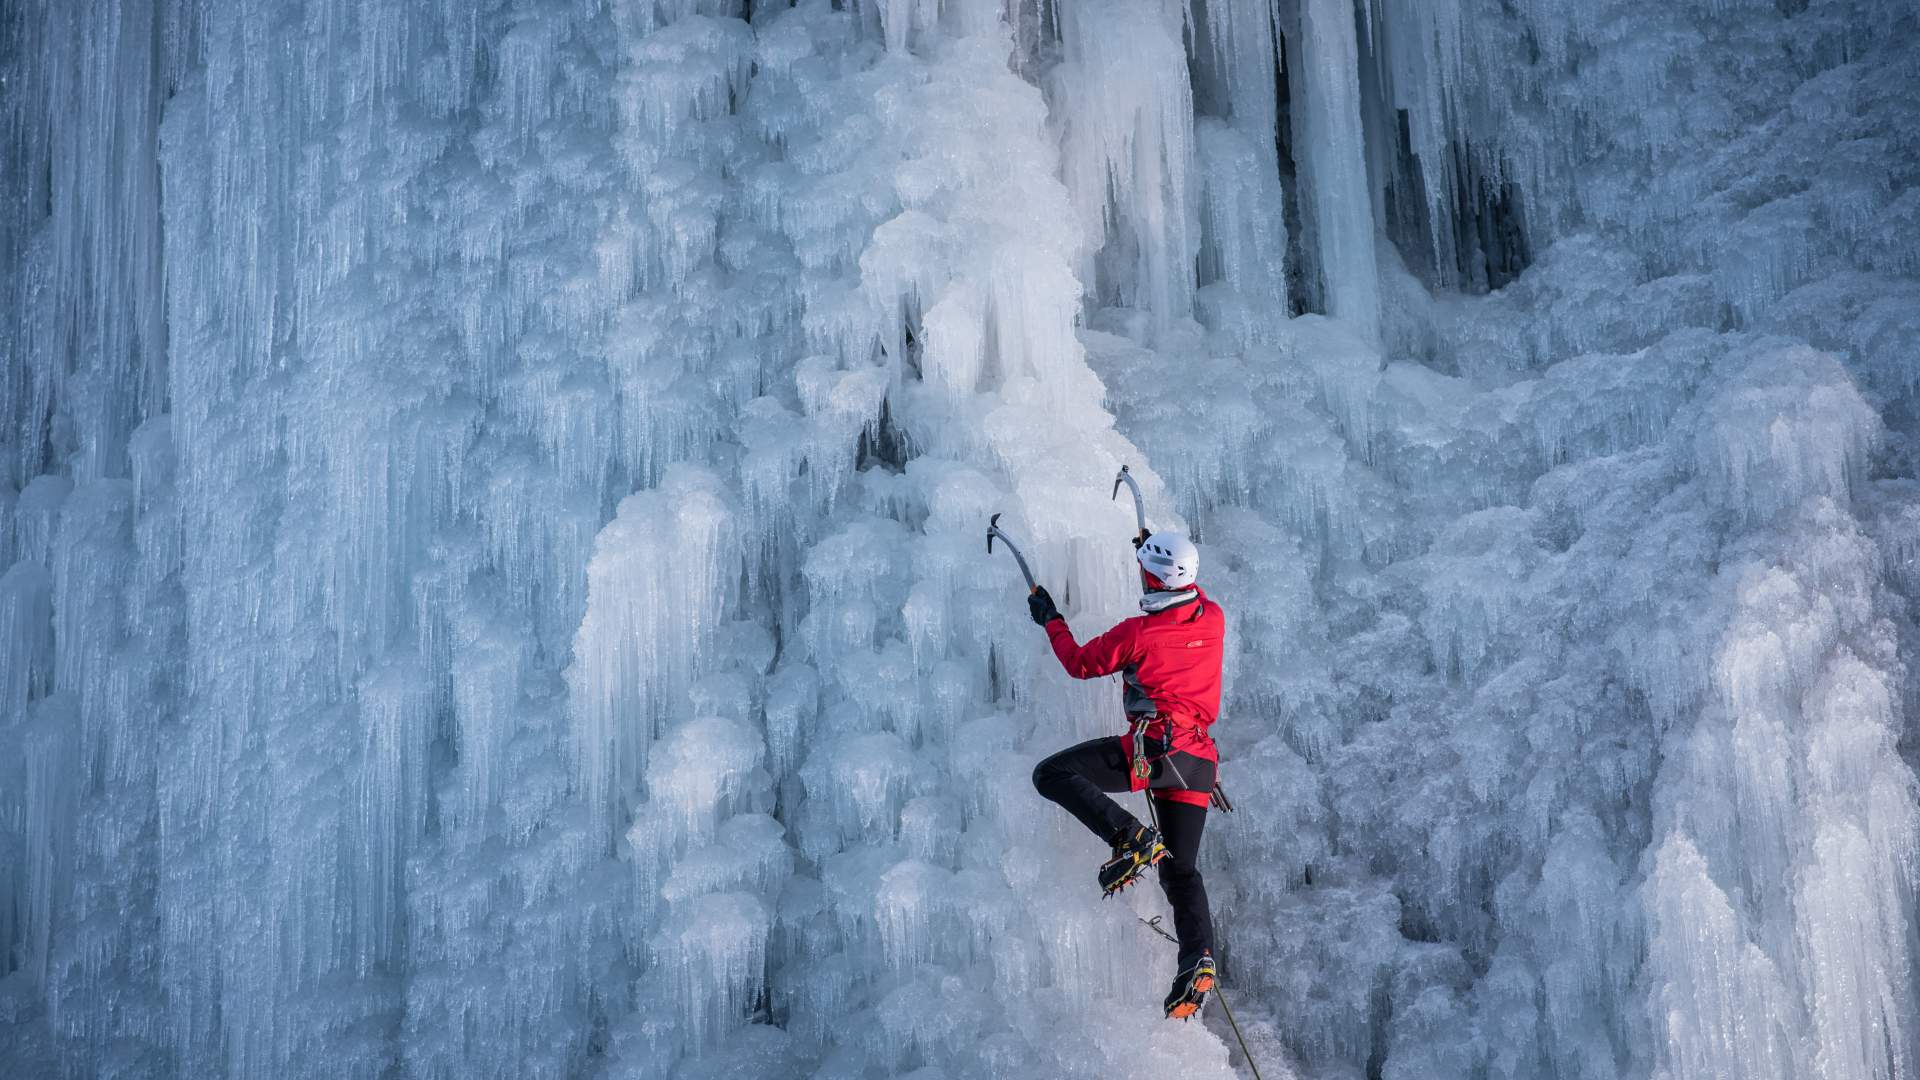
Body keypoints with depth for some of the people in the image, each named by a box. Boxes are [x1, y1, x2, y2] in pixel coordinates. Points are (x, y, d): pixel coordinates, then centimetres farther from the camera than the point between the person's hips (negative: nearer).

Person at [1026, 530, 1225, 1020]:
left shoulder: (1138, 632, -9)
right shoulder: (1214, 620, 6)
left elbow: (1081, 663, 6)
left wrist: (1050, 620, 22)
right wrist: (1156, 552, 43)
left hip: (1151, 749, -7)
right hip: (1197, 762, 7)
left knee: (1051, 774, -4)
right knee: (1181, 870, 14)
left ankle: (1132, 839, -17)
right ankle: (1199, 960, -6)